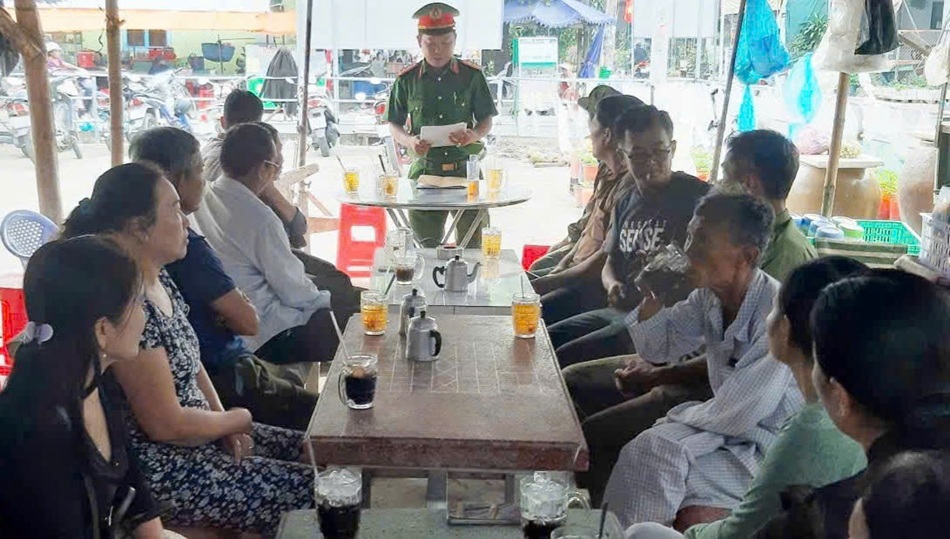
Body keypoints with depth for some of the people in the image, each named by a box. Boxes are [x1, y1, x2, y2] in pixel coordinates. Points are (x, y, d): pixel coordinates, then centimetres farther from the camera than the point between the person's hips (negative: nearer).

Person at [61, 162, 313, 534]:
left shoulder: (160, 281, 2)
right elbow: (167, 424, -25)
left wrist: (225, 424, -1)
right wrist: (237, 420, -8)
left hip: (198, 434, 10)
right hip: (159, 469, -10)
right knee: (311, 490, -9)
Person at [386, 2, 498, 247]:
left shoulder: (472, 76, 3)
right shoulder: (407, 79, 5)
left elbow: (487, 121, 7)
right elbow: (394, 125, 10)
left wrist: (474, 135, -15)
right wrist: (409, 141, -12)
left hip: (465, 170, 0)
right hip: (424, 170, 1)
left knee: (470, 246, 3)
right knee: (426, 246, 6)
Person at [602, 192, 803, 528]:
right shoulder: (709, 295, -4)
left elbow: (733, 417, -27)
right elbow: (657, 350, 10)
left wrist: (680, 415, -8)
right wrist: (652, 292, -7)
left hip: (772, 449, -7)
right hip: (730, 425, 7)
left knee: (656, 458, -17)